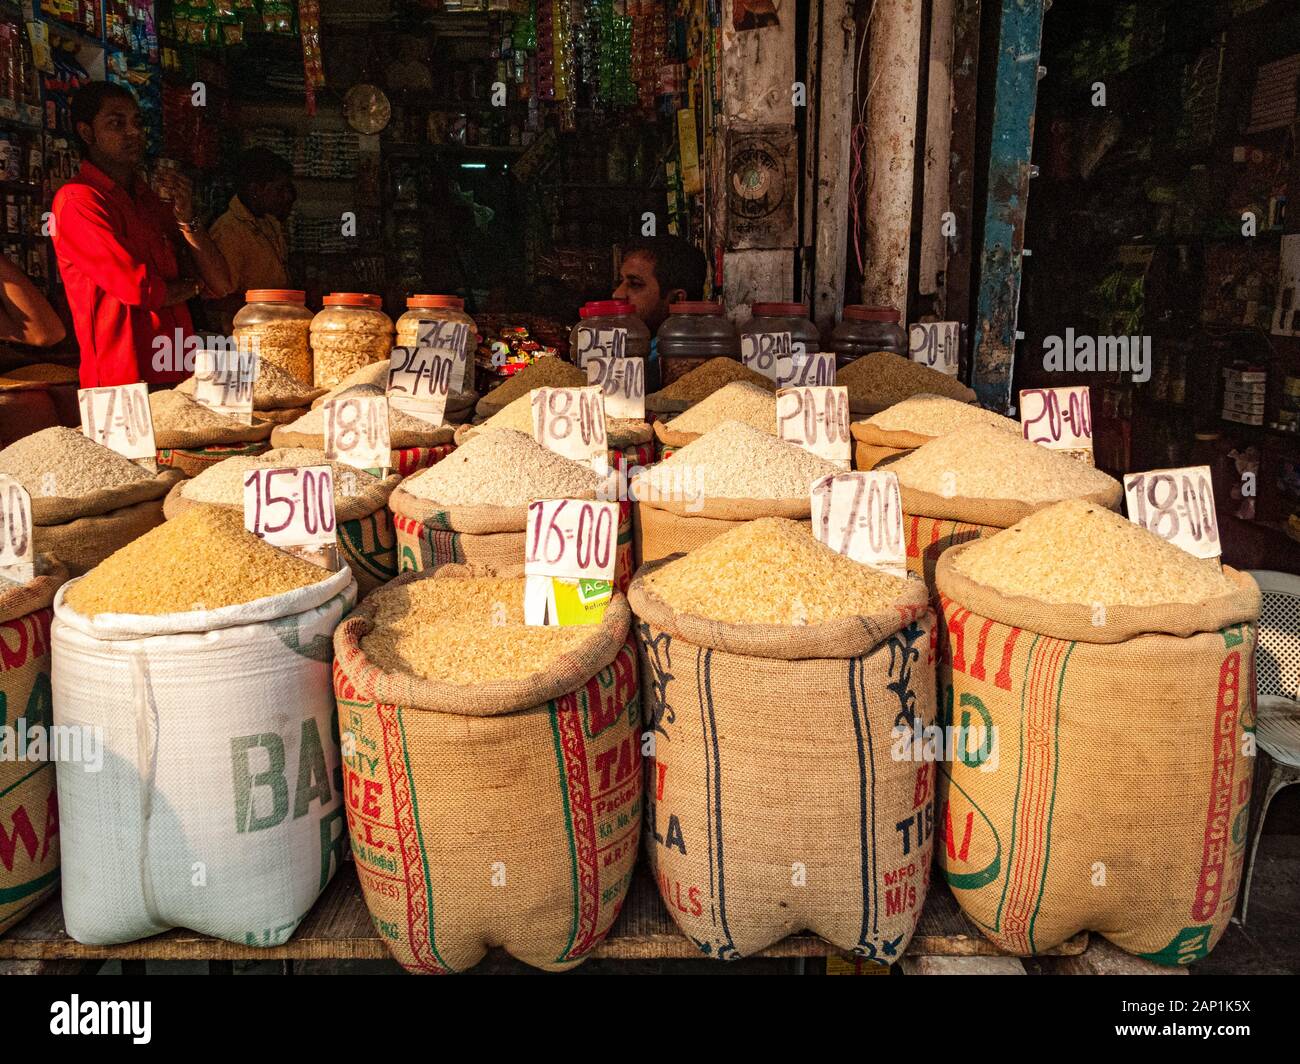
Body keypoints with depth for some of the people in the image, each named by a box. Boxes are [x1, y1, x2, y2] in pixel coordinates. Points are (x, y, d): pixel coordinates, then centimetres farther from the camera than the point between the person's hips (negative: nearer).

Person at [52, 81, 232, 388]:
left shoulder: (155, 202, 18)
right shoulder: (77, 200, -5)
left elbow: (220, 284, 11)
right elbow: (138, 288, -15)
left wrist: (187, 221, -2)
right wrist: (190, 286, 4)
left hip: (178, 374, 7)